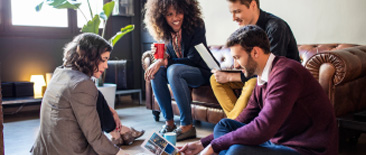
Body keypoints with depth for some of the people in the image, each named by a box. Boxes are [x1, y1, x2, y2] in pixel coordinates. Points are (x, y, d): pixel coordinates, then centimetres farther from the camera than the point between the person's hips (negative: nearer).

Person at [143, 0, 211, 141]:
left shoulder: (197, 26, -15)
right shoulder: (165, 33, 1)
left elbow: (193, 59, -20)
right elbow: (170, 57, 7)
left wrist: (164, 61, -27)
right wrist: (162, 55, -17)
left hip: (202, 72, -6)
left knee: (173, 70, -33)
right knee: (156, 72, -19)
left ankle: (187, 126, -27)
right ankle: (169, 122, -13)